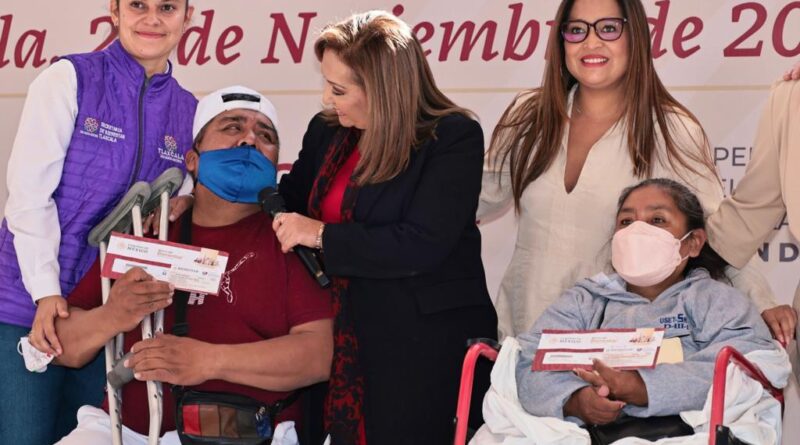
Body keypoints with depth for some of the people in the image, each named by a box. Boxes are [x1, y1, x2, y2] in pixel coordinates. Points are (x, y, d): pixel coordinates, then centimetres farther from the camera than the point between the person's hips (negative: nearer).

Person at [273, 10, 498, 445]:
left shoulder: (455, 137, -12)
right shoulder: (326, 131, 8)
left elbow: (423, 245, -21)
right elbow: (290, 201, 23)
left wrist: (322, 236, -16)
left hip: (428, 342, -6)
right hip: (345, 335, 6)